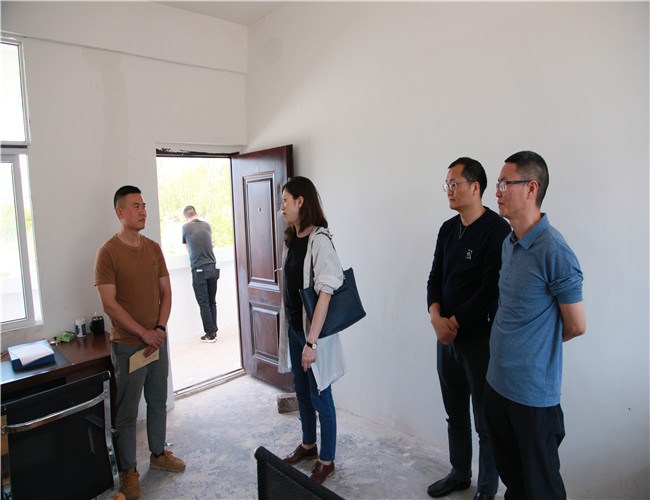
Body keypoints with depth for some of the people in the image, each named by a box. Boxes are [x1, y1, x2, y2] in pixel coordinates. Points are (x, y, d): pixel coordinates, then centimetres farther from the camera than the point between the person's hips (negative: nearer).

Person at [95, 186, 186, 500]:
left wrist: (159, 329, -6)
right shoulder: (108, 252, -12)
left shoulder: (153, 248, 5)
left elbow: (165, 293, 7)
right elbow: (109, 304, -16)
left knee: (158, 402, 19)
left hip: (157, 339, 6)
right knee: (127, 411, 8)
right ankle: (128, 470, 27)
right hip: (127, 344, -5)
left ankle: (158, 453, 38)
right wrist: (144, 333, -17)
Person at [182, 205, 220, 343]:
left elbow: (188, 249, 13)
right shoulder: (207, 225, 8)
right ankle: (214, 331, 20)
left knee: (204, 304, 3)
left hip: (199, 270, -4)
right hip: (212, 267, 4)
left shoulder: (186, 227, -1)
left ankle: (210, 334, 7)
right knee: (212, 302, 13)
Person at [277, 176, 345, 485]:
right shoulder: (291, 239, 7)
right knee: (301, 391, 22)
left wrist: (312, 341, -27)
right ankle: (308, 445, 43)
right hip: (293, 326, 8)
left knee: (320, 397, 7)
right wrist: (288, 327, 14)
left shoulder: (319, 240, -20)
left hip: (314, 330, -8)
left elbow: (325, 292, -25)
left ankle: (326, 461, 27)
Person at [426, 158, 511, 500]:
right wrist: (436, 315, -7)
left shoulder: (497, 230, -14)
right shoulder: (448, 229, 9)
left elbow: (490, 289, -19)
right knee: (455, 414, 20)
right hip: (447, 335, 7)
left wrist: (455, 323, -13)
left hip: (480, 339, -7)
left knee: (486, 422, 10)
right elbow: (435, 276, 9)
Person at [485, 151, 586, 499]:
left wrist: (539, 342, 5)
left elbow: (576, 326, -10)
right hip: (498, 381, 7)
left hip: (533, 392, -7)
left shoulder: (554, 252, -20)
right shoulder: (509, 243, 6)